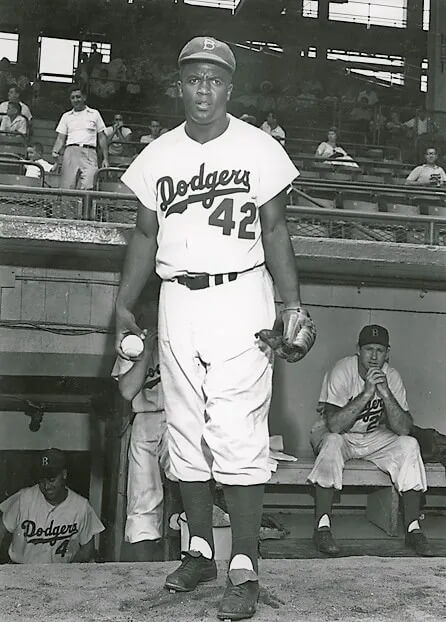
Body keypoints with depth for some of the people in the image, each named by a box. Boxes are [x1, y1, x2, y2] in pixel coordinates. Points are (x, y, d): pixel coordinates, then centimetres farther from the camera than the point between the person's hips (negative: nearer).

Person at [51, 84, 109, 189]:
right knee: (67, 187, -10)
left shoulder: (94, 114, 17)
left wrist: (105, 158, 10)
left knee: (88, 188, -19)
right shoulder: (66, 116, 20)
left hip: (89, 153, -1)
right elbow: (61, 138, 16)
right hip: (71, 152, 1)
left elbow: (102, 137, 17)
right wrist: (55, 152, -5)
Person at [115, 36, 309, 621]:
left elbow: (275, 228, 3)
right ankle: (200, 552, 19)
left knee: (238, 435, -10)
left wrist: (292, 302, -7)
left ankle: (244, 569, -3)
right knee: (186, 433, 7)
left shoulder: (259, 149, 2)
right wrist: (123, 305, 8)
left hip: (240, 295, -4)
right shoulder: (158, 154, 12)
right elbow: (146, 233, 15)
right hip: (177, 300, 4)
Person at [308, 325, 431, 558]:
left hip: (374, 438, 4)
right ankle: (322, 527, -32)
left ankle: (413, 529, -15)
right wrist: (366, 393, -37)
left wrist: (385, 393, -30)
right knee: (332, 442, -37)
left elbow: (403, 429, -18)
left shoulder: (391, 377, -9)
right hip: (339, 436, -4)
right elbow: (334, 425, -32)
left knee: (409, 445, -21)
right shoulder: (342, 371, -21)